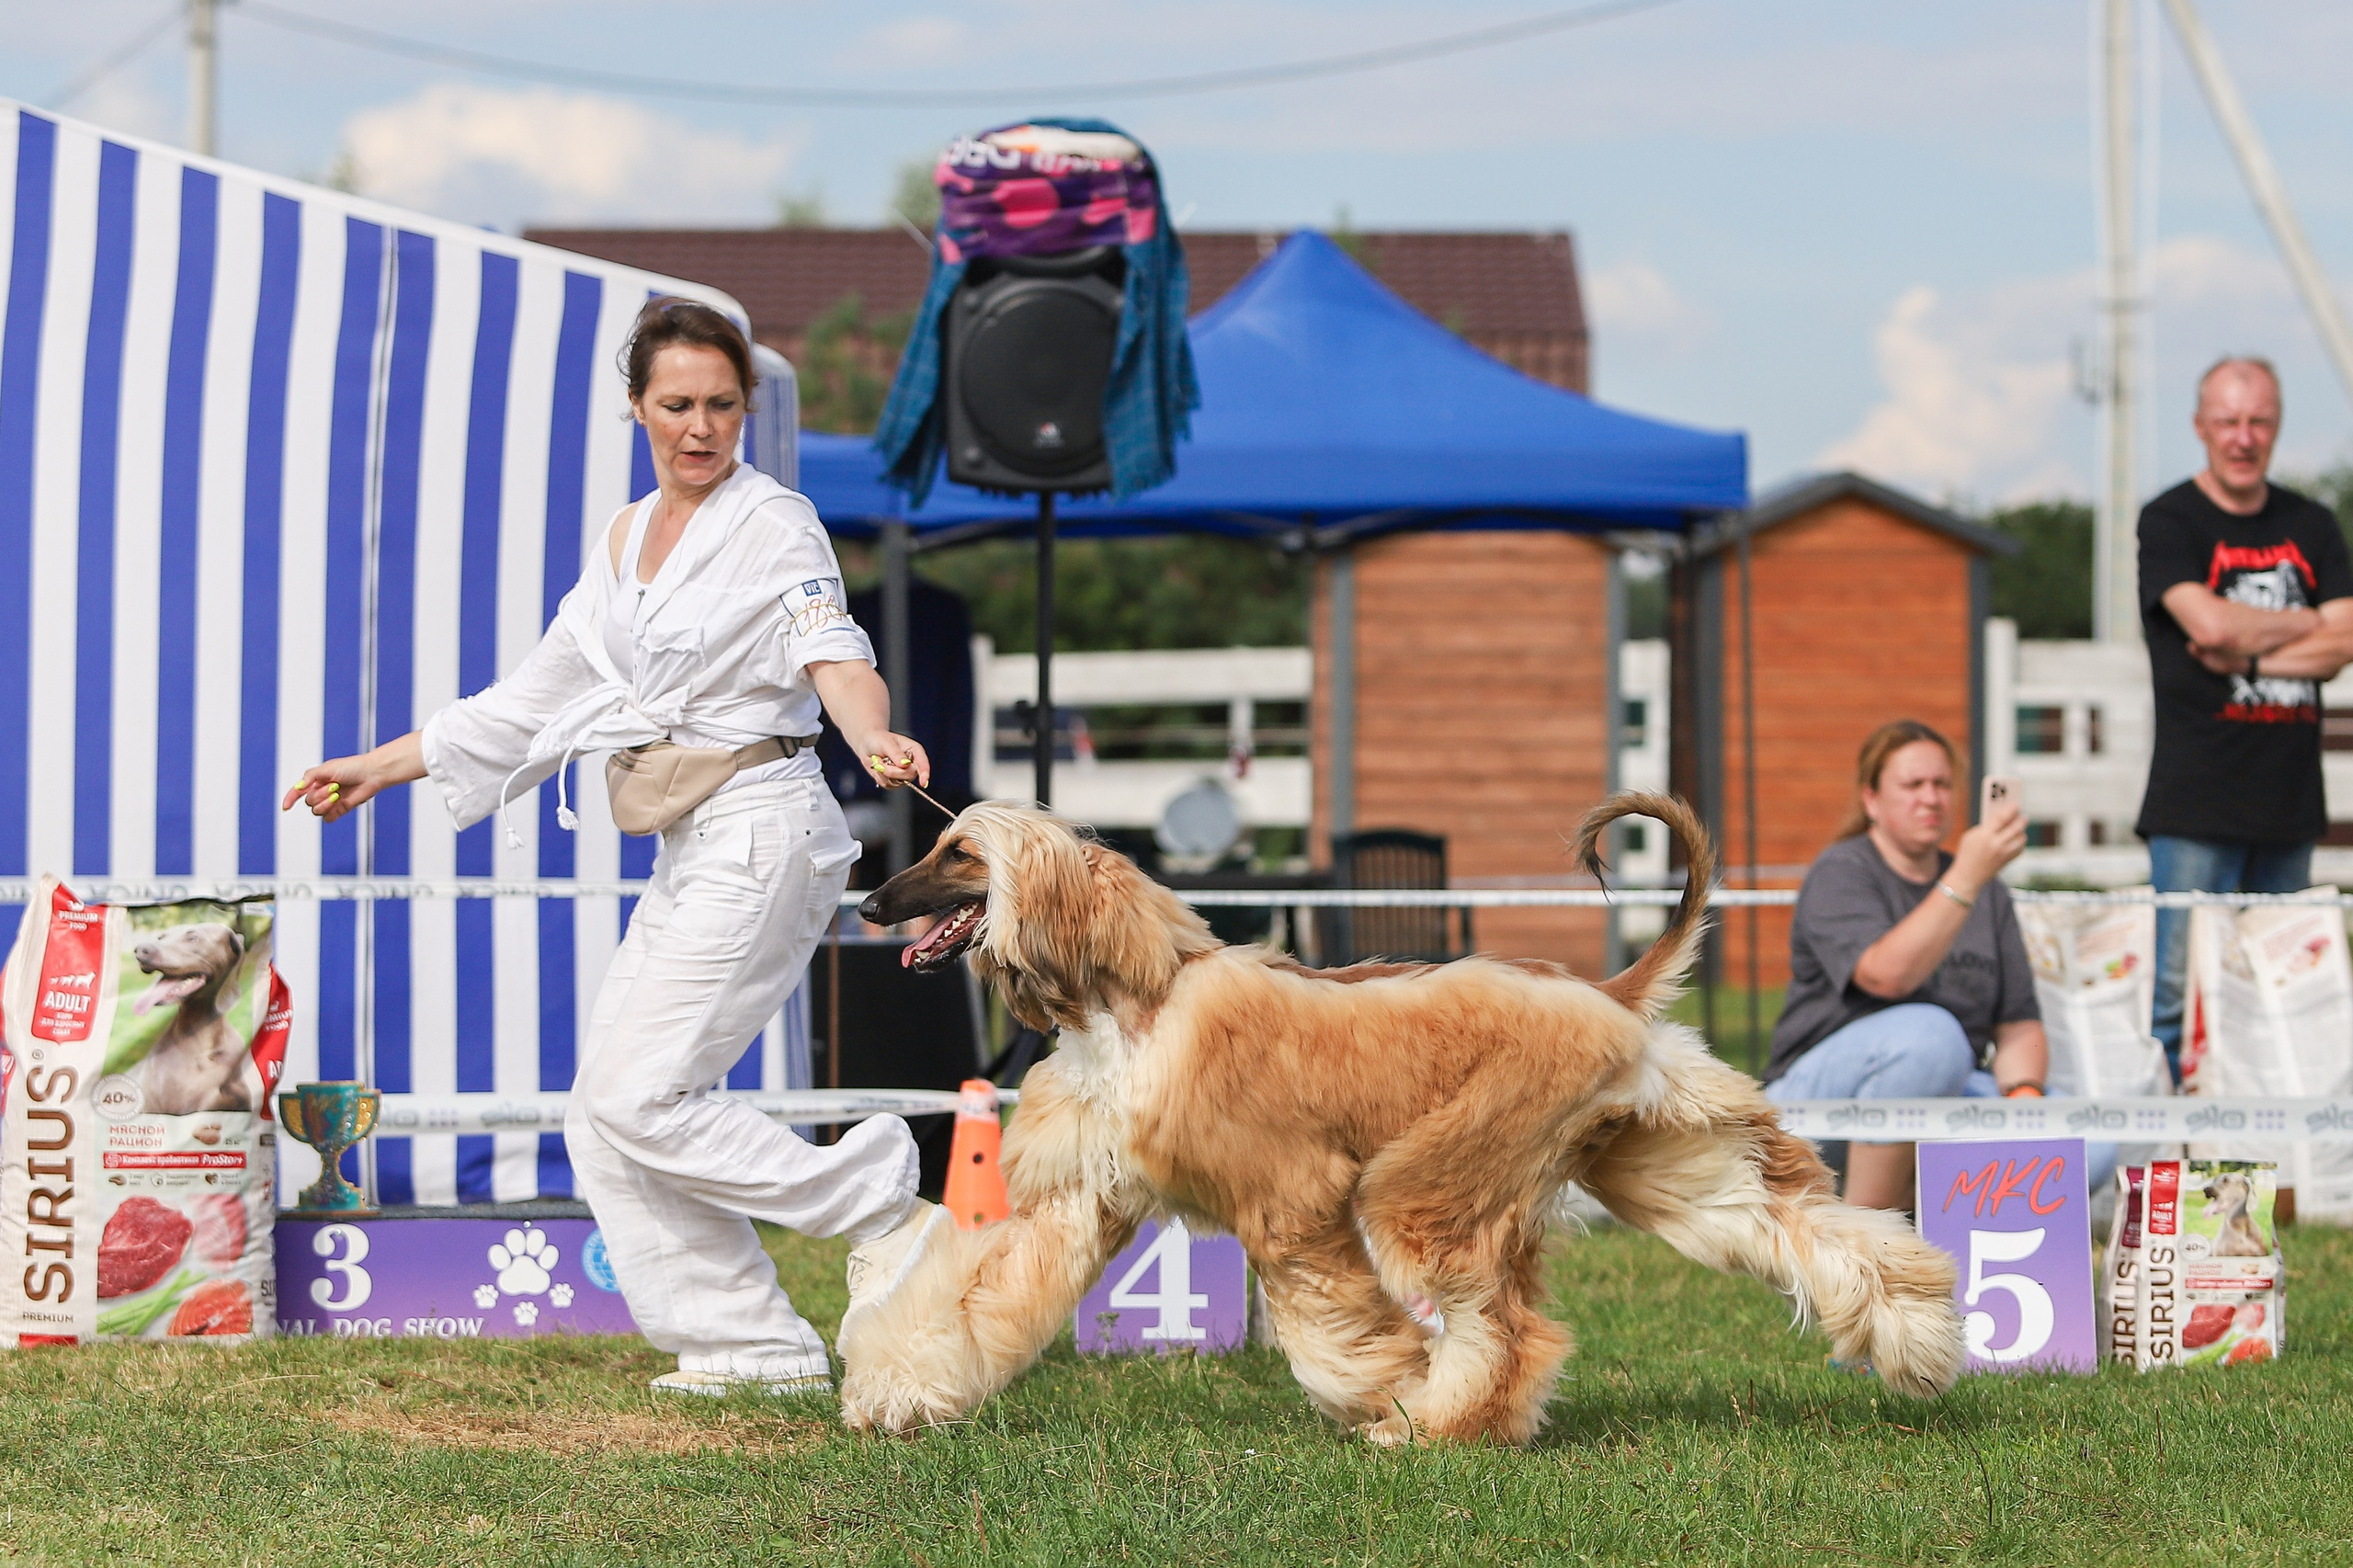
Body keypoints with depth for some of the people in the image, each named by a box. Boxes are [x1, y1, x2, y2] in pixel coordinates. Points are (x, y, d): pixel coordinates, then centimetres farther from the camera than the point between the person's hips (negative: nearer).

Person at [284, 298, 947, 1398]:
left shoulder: (775, 523, -6)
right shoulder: (624, 542, 15)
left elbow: (832, 652, -23)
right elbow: (534, 699, 22)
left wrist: (874, 739, -45)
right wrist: (378, 768, 22)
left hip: (763, 832, -8)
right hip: (687, 853, 8)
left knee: (638, 1097, -16)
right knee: (604, 1118, 3)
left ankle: (888, 1223, -9)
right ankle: (751, 1348, 5)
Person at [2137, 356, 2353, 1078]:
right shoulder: (2169, 522, -1)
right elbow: (2210, 622, -17)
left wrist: (2247, 655, -10)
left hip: (2289, 799, 5)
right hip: (2198, 796, -5)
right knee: (2180, 990, -9)